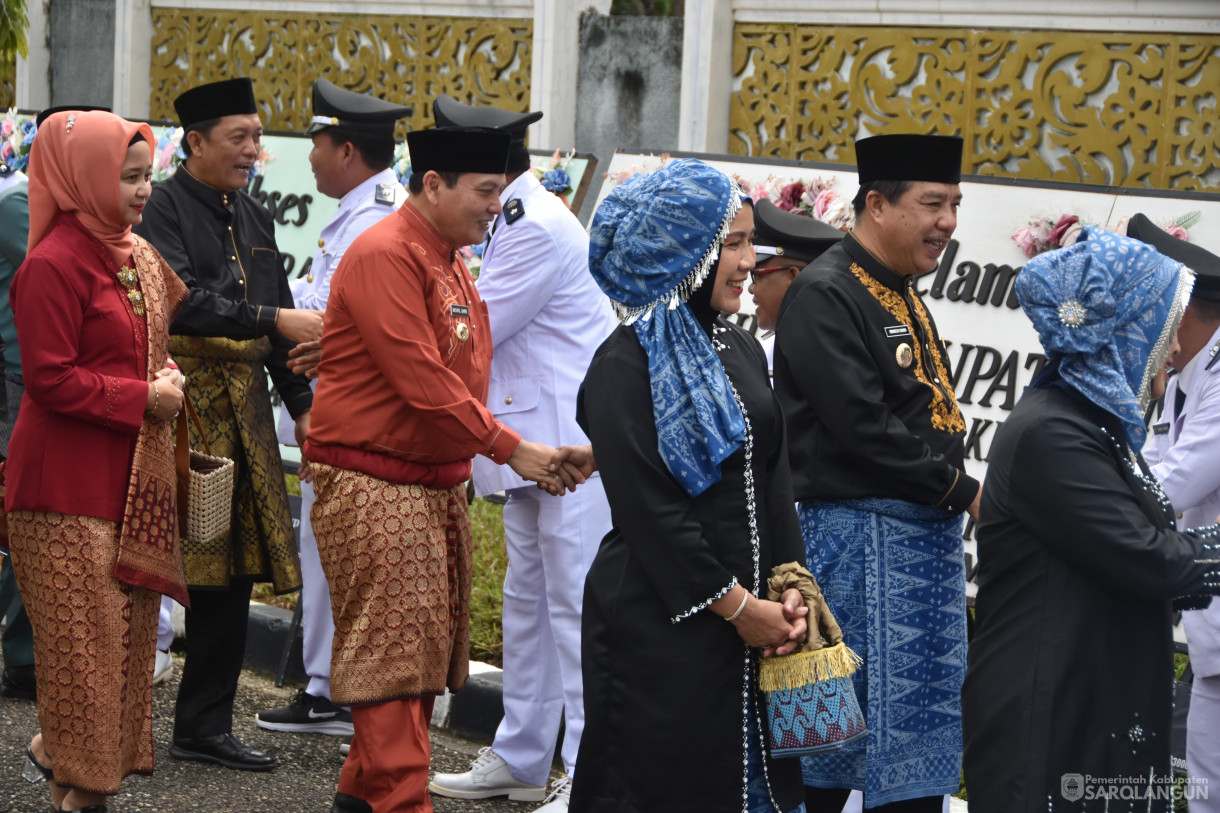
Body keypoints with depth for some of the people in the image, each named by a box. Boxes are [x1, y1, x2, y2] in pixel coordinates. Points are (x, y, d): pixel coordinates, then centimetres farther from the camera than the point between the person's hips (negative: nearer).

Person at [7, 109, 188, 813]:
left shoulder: (138, 256, 12)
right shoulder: (53, 265, -16)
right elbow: (50, 380, -19)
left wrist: (169, 380, 4)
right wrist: (143, 397, -16)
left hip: (133, 476, 9)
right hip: (72, 481, -9)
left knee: (130, 625, 12)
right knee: (85, 634, -3)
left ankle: (57, 750, 28)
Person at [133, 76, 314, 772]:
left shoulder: (254, 218, 17)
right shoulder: (163, 210, -8)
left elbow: (281, 319, 21)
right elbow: (182, 301, -22)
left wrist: (301, 401, 15)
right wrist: (274, 319, -26)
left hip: (243, 405, 8)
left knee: (235, 566, 8)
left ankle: (207, 723, 17)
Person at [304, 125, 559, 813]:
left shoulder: (450, 261, 14)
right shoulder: (385, 255, -17)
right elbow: (419, 380, -22)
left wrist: (464, 462, 8)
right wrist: (508, 448, -18)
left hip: (439, 484, 10)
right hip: (375, 485, -10)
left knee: (431, 646, 14)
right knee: (393, 650, -7)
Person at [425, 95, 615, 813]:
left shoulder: (542, 228, -17)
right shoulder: (514, 222, 15)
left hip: (572, 445, -11)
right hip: (534, 444, 11)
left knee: (575, 605, -7)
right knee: (528, 599, 16)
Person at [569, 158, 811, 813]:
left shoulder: (742, 351, 11)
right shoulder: (626, 364, -13)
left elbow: (773, 482, 12)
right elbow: (649, 510, -17)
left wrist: (787, 590, 0)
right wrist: (737, 606, -14)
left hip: (751, 617, 7)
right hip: (661, 625, -7)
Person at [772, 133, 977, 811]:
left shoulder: (907, 297, 16)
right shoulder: (824, 296, -13)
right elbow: (862, 427, -20)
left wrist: (955, 493, 3)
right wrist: (964, 492, -14)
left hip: (932, 535, 9)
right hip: (863, 533, -9)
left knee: (930, 712, 13)